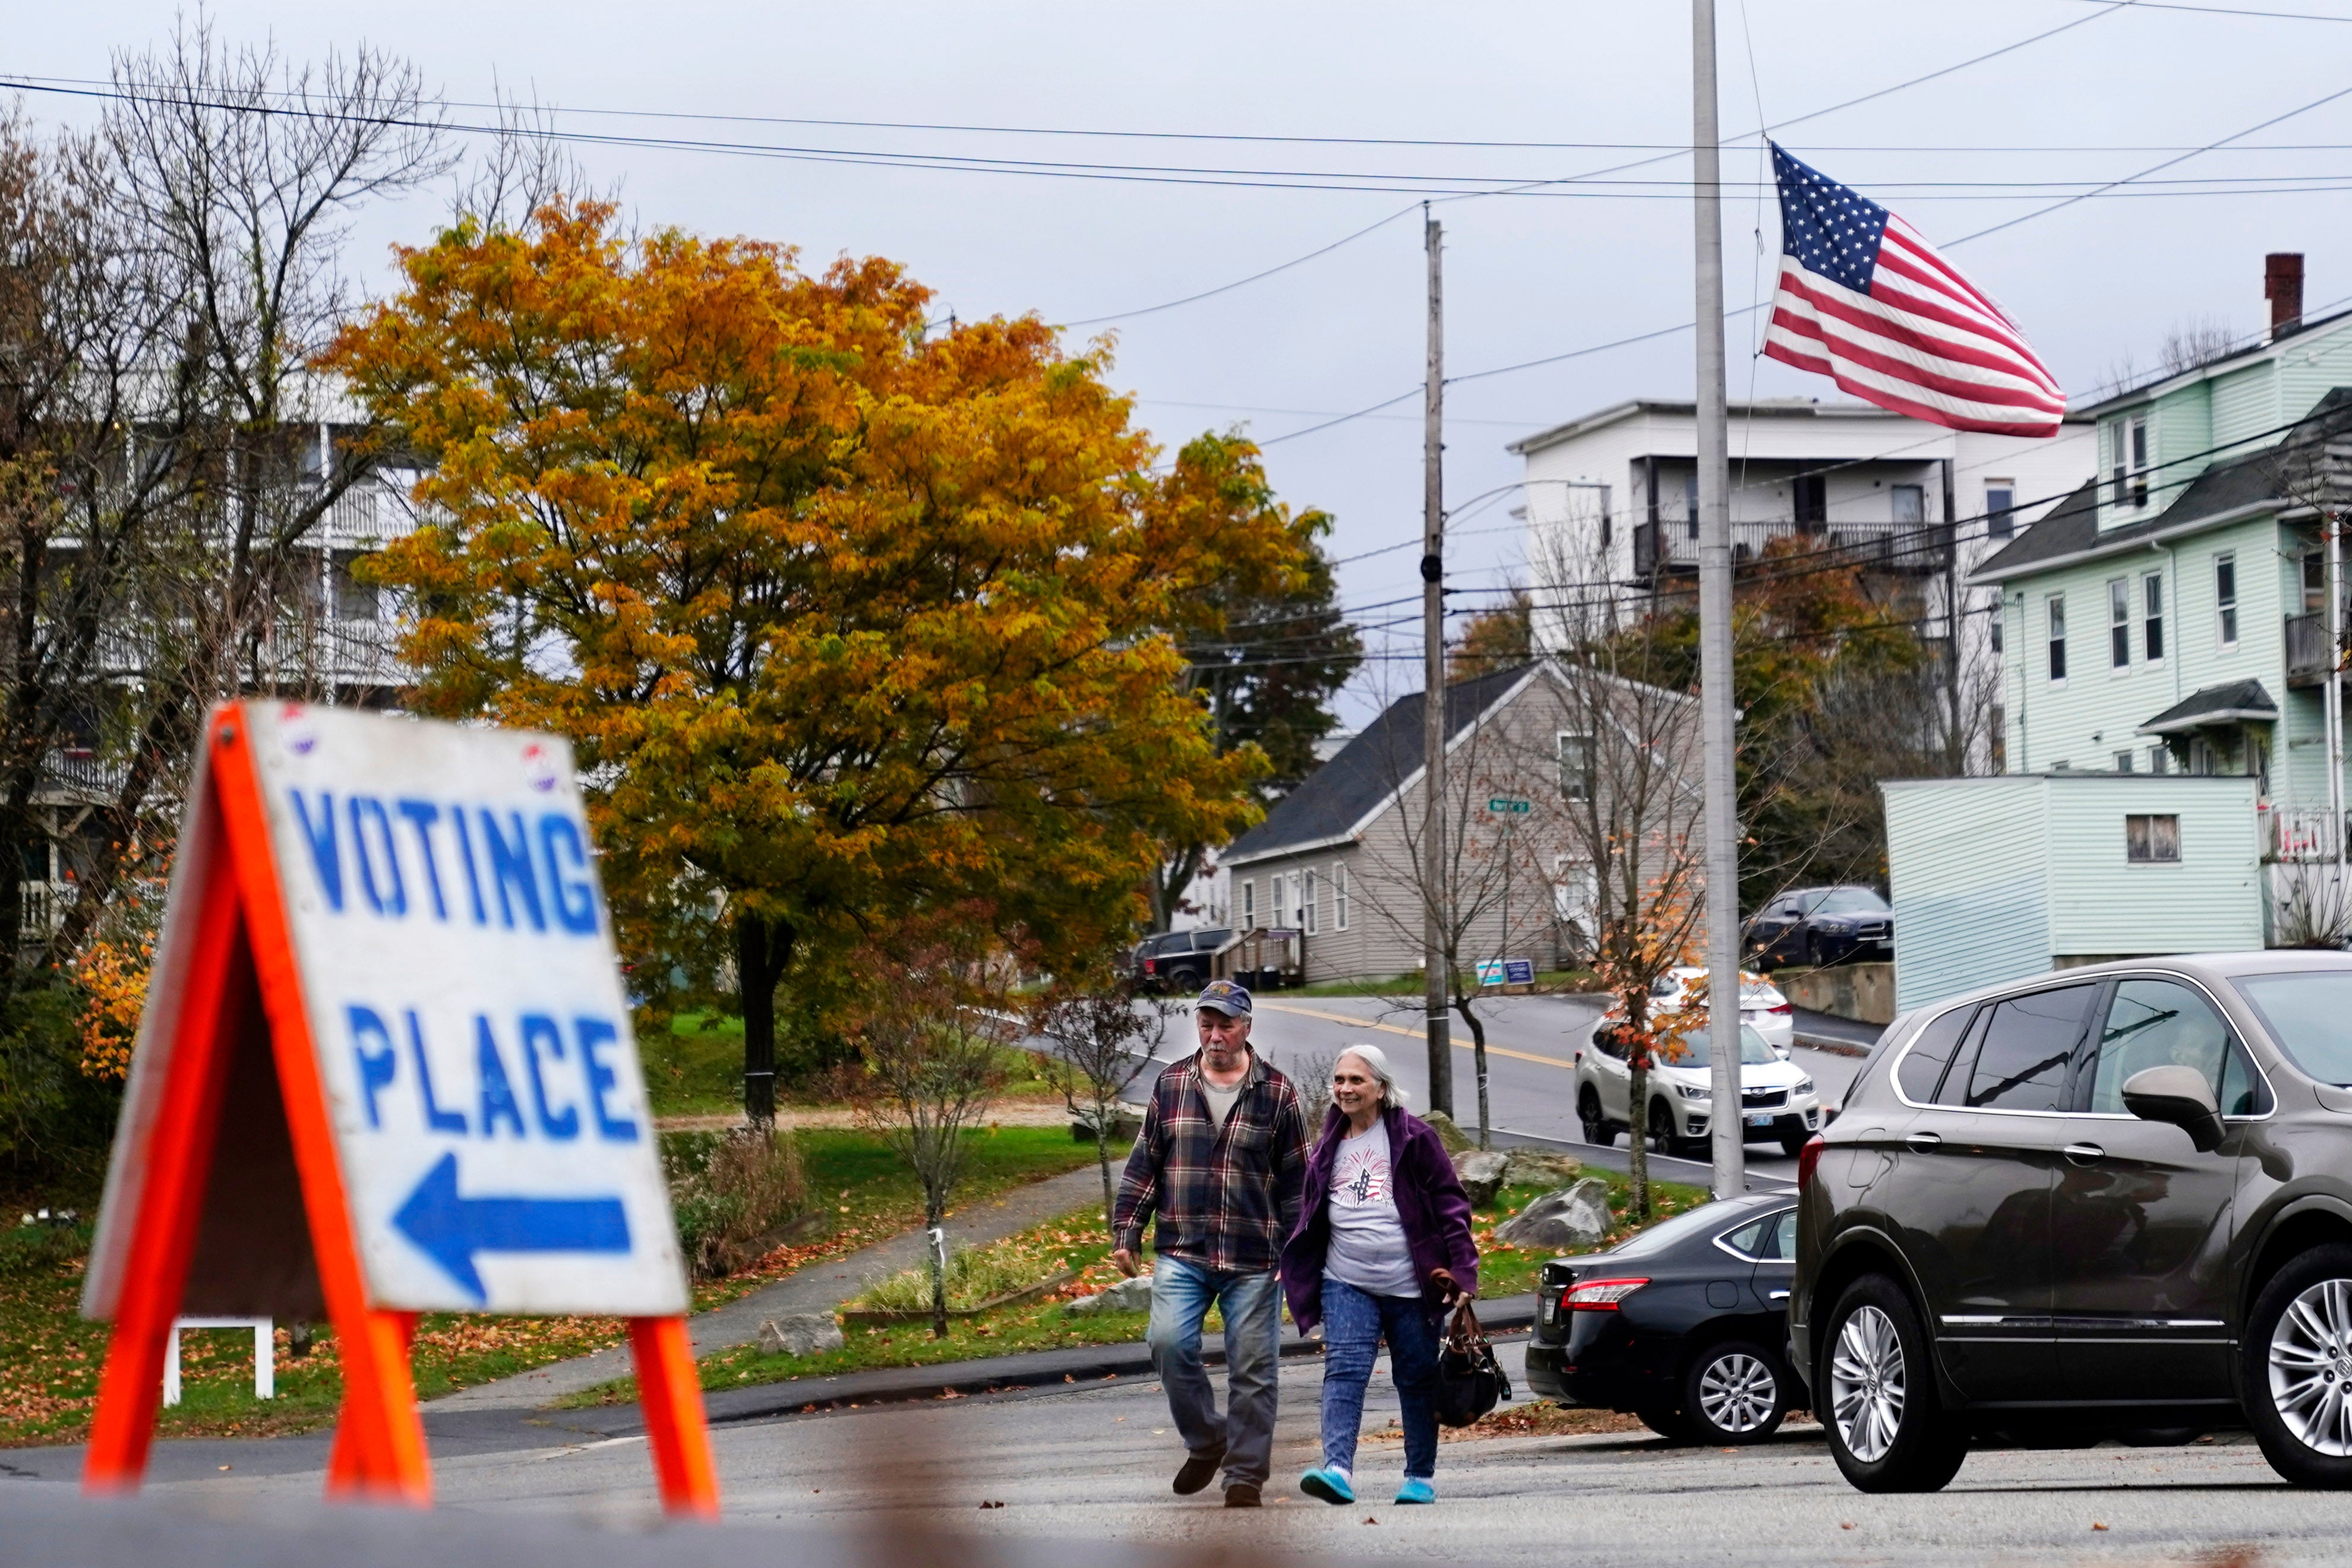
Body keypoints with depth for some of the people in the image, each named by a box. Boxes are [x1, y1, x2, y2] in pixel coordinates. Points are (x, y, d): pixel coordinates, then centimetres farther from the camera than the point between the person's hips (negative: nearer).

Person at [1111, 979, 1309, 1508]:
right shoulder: (1171, 1086, 9)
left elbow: (1296, 1180, 6)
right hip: (1181, 1252, 1)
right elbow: (1144, 1164, 13)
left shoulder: (1277, 1094, 3)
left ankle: (1245, 1474, 10)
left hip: (1253, 1260, -1)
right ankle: (1205, 1441, 6)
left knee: (1253, 1367, 0)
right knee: (1169, 1342, -16)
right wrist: (1126, 1233, 7)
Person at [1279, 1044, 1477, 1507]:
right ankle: (1337, 1469, -28)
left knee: (1418, 1381, 8)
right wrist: (1290, 1267, 13)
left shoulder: (1414, 1138, -1)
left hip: (1411, 1286, -3)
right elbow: (1312, 1215, 21)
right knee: (1344, 1370, -15)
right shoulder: (1329, 1146, 12)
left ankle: (1421, 1476, 21)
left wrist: (1462, 1268, -8)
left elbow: (1450, 1203, -1)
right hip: (1346, 1283, 3)